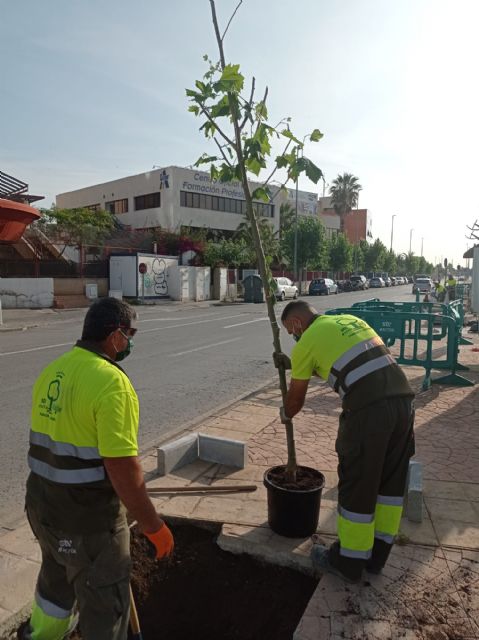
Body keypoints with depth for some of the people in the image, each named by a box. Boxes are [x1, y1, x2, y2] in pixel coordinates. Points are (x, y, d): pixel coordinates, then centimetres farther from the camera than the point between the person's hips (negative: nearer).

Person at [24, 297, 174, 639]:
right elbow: (123, 469, -27)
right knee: (104, 605, 15)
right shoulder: (111, 380, -26)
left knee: (56, 579, 33)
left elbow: (50, 441, 10)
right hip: (88, 517, -8)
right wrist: (154, 526, -16)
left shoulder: (51, 371, 0)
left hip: (42, 504, 8)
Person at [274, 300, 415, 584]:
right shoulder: (350, 320, 24)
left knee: (356, 485, 9)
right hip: (403, 399, 8)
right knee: (391, 482, 19)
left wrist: (285, 415, 36)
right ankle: (377, 554, 36)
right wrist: (292, 364, 42)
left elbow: (296, 398, 14)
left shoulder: (307, 341, 4)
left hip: (368, 410, -8)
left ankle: (348, 561, 27)